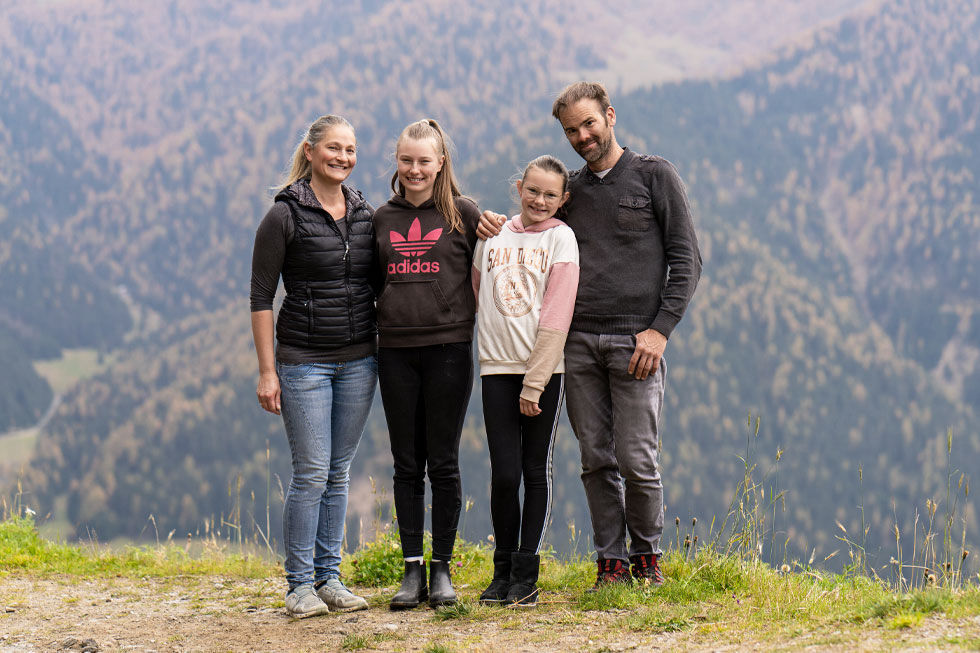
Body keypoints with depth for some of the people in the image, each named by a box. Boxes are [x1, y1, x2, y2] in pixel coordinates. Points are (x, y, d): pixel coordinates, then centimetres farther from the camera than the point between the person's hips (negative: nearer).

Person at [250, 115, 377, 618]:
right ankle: (300, 584, 4)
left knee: (339, 473, 9)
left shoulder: (366, 214, 9)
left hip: (358, 361, 5)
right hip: (304, 362, -5)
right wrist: (266, 370, -10)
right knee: (312, 474, -6)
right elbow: (261, 297, -6)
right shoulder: (285, 215, -7)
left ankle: (329, 577, 17)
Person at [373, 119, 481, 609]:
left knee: (443, 463, 0)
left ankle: (442, 569, 8)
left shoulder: (464, 214, 2)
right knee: (406, 464, 5)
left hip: (448, 348, -3)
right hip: (395, 352, 3)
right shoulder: (382, 219, 12)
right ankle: (412, 569, 10)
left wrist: (467, 318, -1)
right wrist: (388, 318, 10)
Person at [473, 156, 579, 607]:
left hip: (544, 368, -2)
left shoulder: (560, 238, -2)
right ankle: (503, 572, 11)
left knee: (536, 471, 2)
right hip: (497, 367, 2)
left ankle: (526, 574, 8)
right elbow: (478, 295, 20)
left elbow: (556, 315, -8)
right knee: (504, 474, -2)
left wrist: (533, 384, -12)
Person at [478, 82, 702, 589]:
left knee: (636, 459, -6)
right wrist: (499, 229, 4)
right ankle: (610, 561, 13)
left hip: (635, 343, -4)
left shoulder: (655, 176, 4)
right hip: (578, 343, 4)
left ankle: (646, 555, 12)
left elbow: (686, 260, 1)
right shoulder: (568, 189, 16)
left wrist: (660, 329, -9)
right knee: (596, 460, 4)